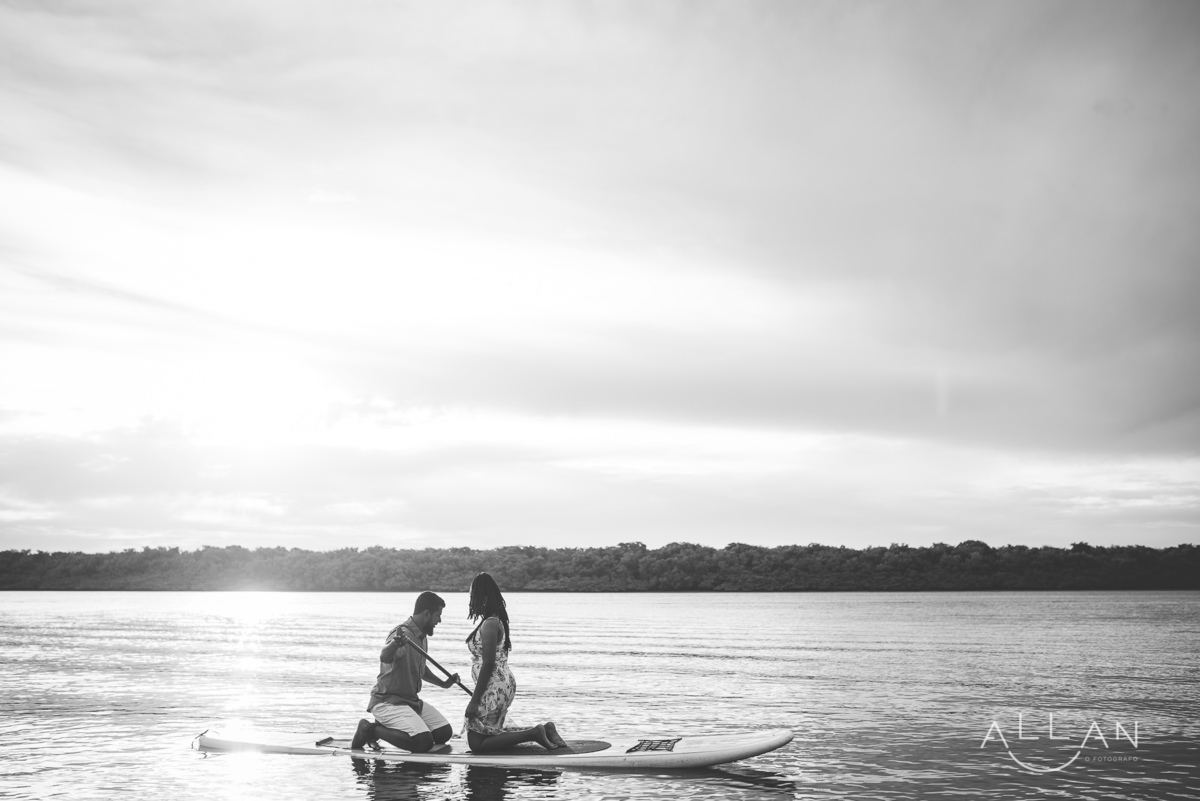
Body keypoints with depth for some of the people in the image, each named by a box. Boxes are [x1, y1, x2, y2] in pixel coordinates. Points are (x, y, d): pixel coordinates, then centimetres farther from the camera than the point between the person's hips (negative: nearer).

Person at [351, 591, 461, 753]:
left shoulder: (422, 637, 11)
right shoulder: (403, 633, -19)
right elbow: (384, 657, -42)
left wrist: (443, 684, 28)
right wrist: (394, 644, -63)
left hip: (412, 700, 10)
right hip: (388, 701, -10)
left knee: (444, 733, 1)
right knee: (423, 743, -26)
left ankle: (387, 728, 11)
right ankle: (371, 729, -8)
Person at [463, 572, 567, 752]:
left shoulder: (489, 624, -18)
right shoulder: (497, 621, 13)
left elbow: (488, 664, -22)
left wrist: (474, 701, -19)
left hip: (494, 688, -10)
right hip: (502, 685, 10)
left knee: (476, 742, -5)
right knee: (491, 732, 19)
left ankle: (534, 733, -9)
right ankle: (543, 729, 13)